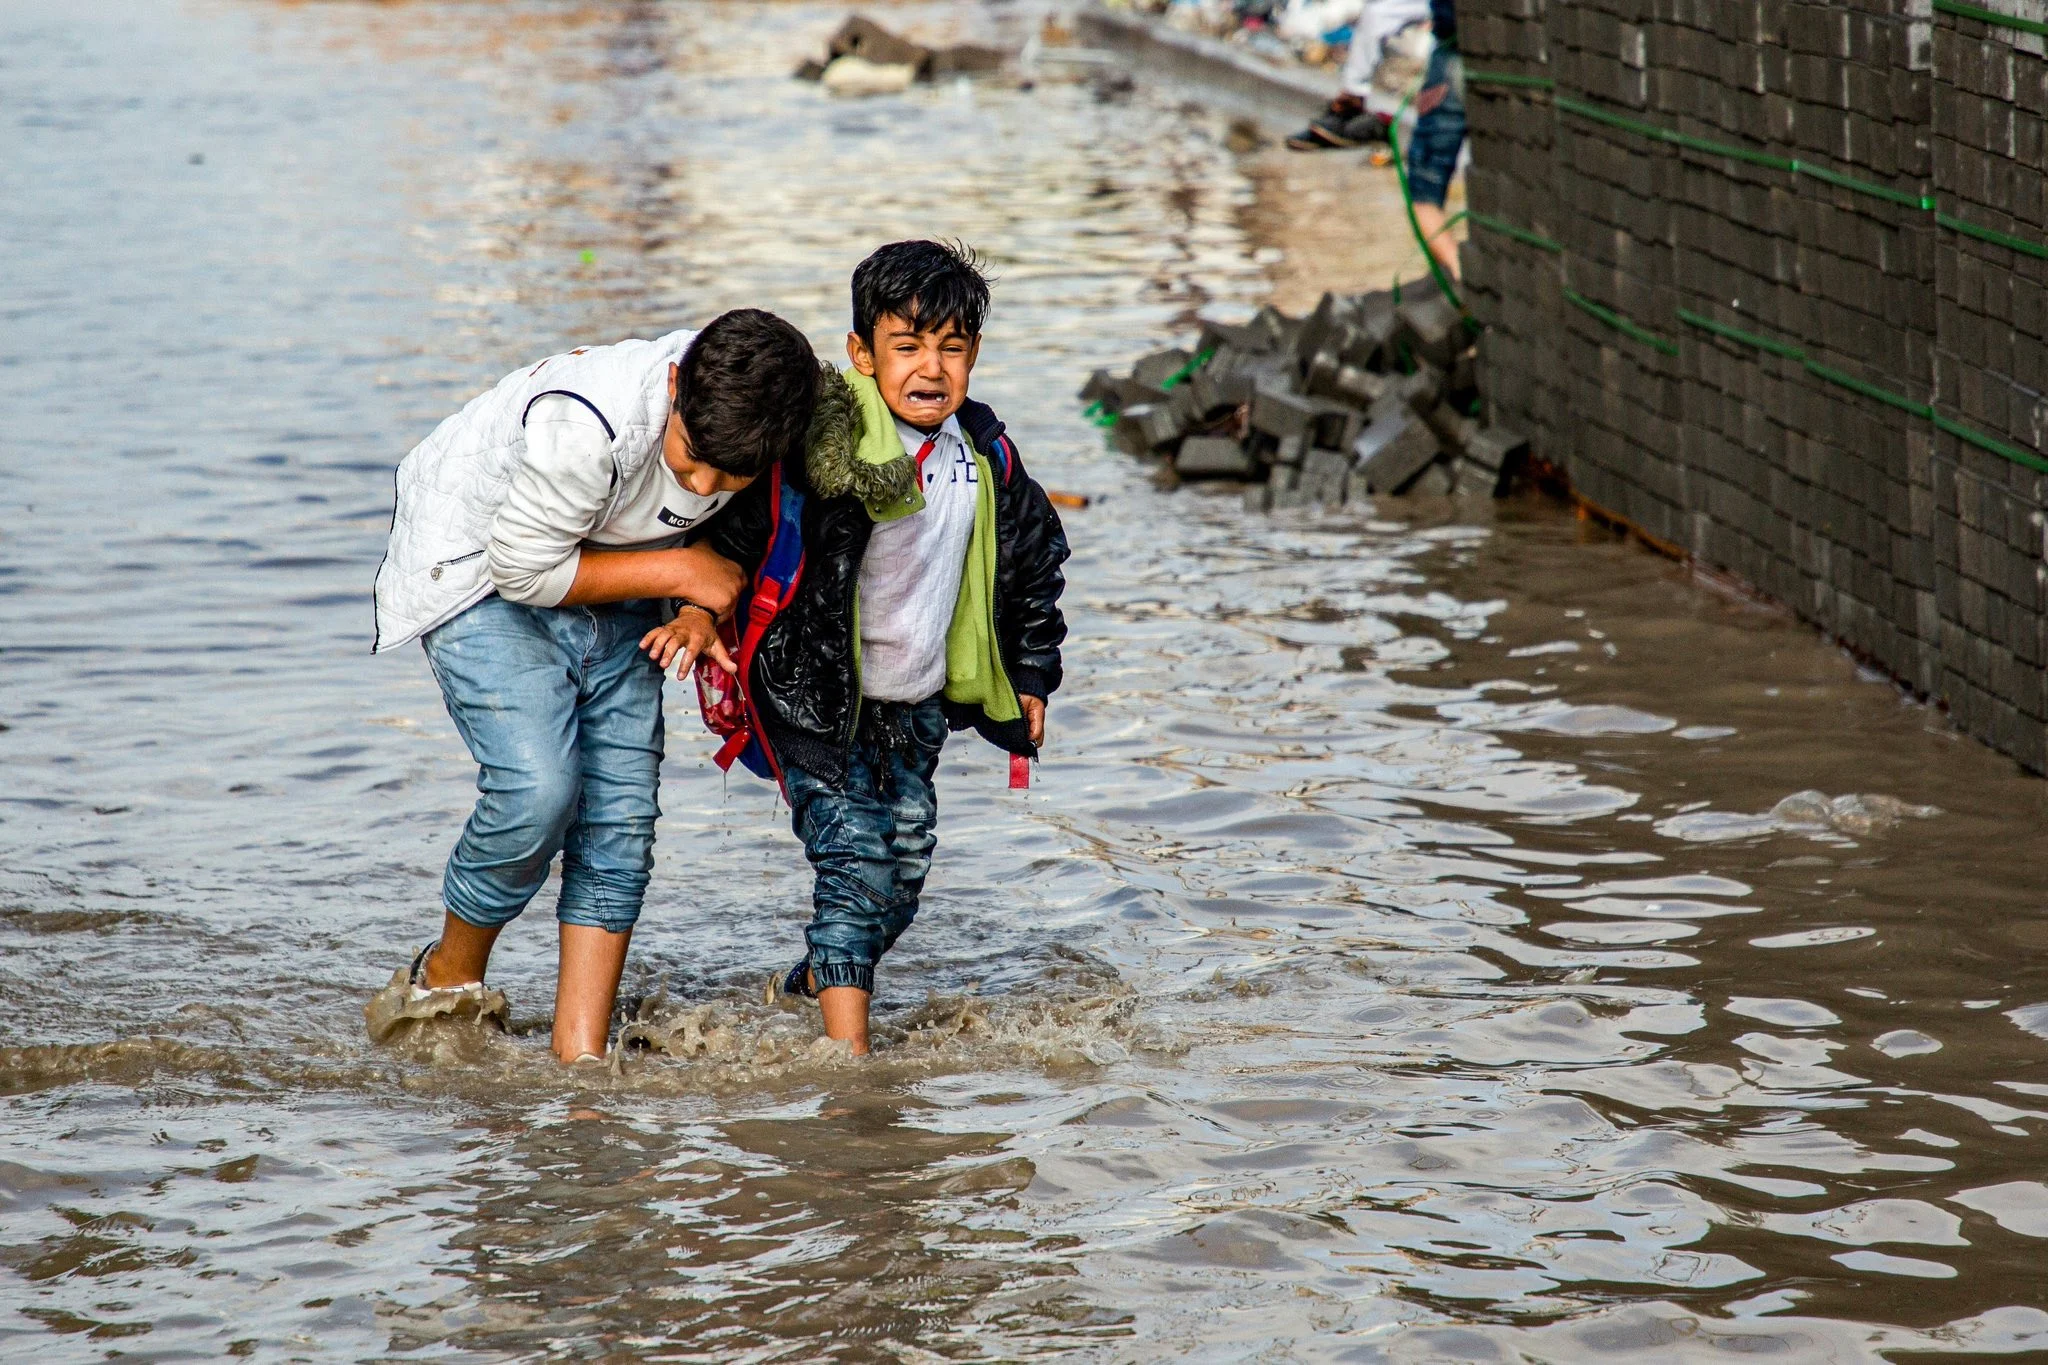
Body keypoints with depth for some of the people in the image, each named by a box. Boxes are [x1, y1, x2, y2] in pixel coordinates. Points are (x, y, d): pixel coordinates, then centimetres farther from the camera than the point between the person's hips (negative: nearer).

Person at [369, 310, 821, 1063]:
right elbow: (523, 571, -26)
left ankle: (580, 1055, 1)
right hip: (480, 571, -6)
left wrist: (702, 612, -16)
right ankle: (449, 975, 5)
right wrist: (679, 572, -23)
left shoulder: (750, 417, -18)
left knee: (622, 817, -4)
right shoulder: (586, 426, -38)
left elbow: (729, 528, 4)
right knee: (537, 790, -21)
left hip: (609, 594, 6)